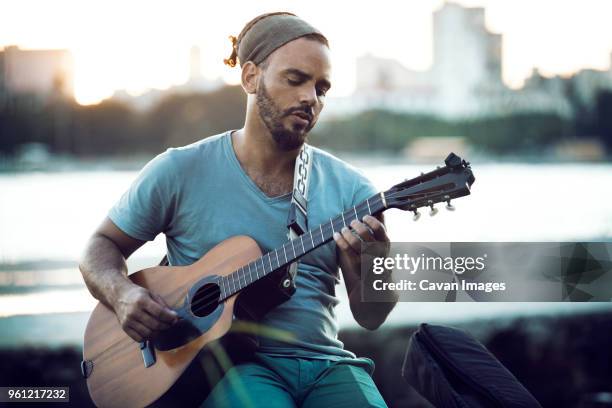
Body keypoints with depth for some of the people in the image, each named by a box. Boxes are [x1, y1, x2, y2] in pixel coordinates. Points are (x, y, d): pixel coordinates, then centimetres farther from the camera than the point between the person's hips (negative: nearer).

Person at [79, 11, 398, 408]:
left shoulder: (349, 188, 6)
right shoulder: (181, 171, 1)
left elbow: (370, 316, 3)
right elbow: (102, 247, 11)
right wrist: (123, 295, -11)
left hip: (325, 363, 4)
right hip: (227, 362, -3)